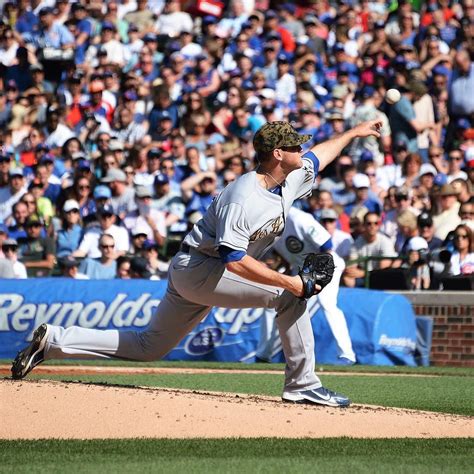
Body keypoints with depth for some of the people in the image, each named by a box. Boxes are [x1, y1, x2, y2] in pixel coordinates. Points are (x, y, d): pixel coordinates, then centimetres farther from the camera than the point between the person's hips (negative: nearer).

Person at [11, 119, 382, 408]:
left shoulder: (290, 180, 4)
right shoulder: (243, 197, -24)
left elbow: (316, 157, 27)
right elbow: (235, 261, -30)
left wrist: (352, 133, 35)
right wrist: (290, 282, -29)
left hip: (193, 273, 9)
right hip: (197, 268, -9)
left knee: (149, 348, 12)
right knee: (288, 295, -16)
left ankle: (55, 340, 11)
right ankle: (303, 385, -9)